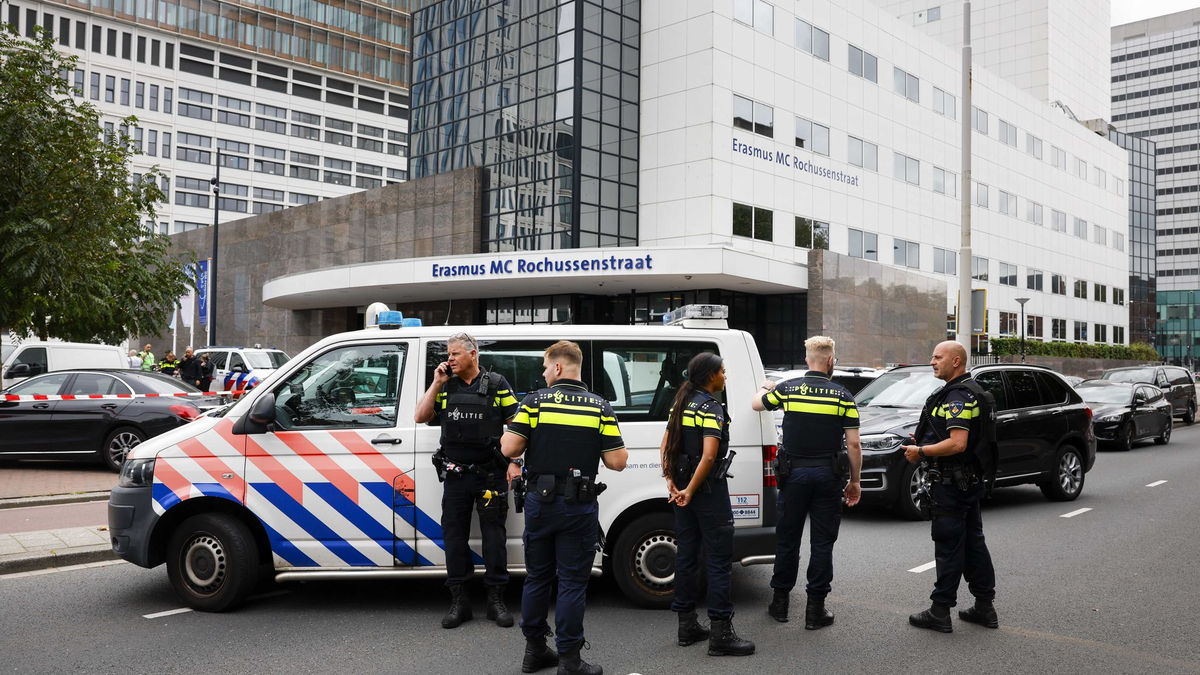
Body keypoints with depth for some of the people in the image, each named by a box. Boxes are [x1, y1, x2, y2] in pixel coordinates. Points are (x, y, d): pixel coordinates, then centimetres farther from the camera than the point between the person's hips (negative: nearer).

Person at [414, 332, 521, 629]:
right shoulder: (446, 386, 9)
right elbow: (421, 417, 2)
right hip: (455, 474, 3)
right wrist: (437, 383, -4)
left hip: (491, 474, -3)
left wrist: (514, 463, -8)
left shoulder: (496, 384, 0)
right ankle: (459, 602, 16)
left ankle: (496, 600, 12)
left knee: (494, 534, 2)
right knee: (454, 534, 6)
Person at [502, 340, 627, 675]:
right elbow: (617, 461, -7)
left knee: (537, 578, 15)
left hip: (539, 503, 1)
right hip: (578, 509, -1)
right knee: (572, 583, 5)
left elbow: (509, 448, -10)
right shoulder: (600, 408, -3)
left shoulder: (535, 401, -5)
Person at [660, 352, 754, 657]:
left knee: (686, 554, 13)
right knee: (719, 559, -3)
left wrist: (670, 480, 4)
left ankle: (687, 626, 21)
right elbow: (709, 456, -25)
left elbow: (666, 444, 11)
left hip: (683, 486, 9)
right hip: (708, 489, -9)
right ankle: (721, 634, -1)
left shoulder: (681, 403, 10)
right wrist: (689, 491, -18)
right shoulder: (711, 408, -15)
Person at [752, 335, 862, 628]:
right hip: (828, 475, -1)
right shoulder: (843, 396, -4)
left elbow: (756, 404, 17)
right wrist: (855, 481, 7)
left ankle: (780, 602, 21)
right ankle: (815, 609, 9)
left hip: (794, 473, 1)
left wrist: (764, 388, 38)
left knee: (787, 538, 12)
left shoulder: (787, 389, -2)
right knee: (822, 543, 6)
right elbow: (853, 444, -4)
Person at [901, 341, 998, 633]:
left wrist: (920, 451, -16)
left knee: (948, 546, -4)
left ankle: (940, 611, 3)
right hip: (972, 481, 10)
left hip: (952, 484, -10)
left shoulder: (957, 396, -19)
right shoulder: (971, 391, 15)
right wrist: (926, 440, 15)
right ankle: (984, 607, 22)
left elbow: (957, 444, -27)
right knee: (973, 542, 15)